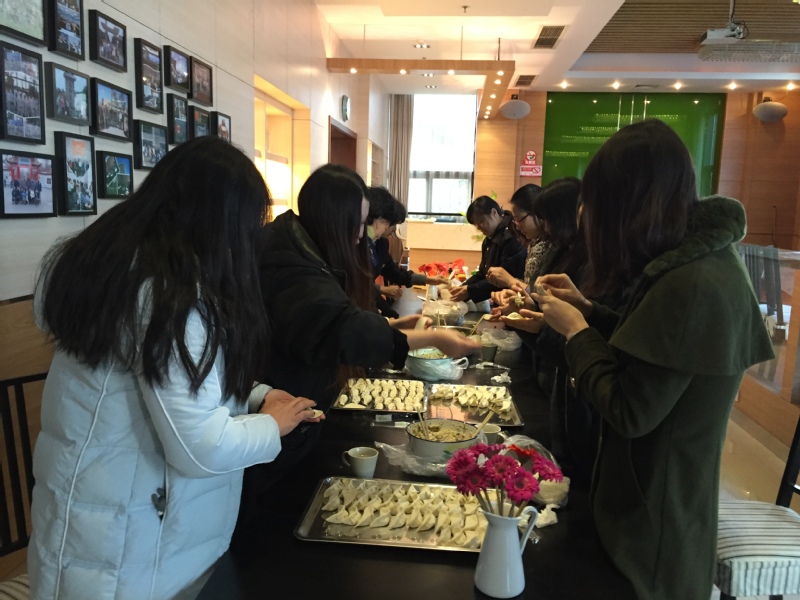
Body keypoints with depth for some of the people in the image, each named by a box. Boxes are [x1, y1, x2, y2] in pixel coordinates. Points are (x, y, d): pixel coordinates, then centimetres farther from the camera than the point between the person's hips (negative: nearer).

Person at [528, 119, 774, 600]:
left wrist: (576, 330, -16)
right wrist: (585, 306, 3)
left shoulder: (691, 285, -30)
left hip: (655, 512, -8)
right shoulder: (705, 255, 1)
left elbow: (630, 413, -26)